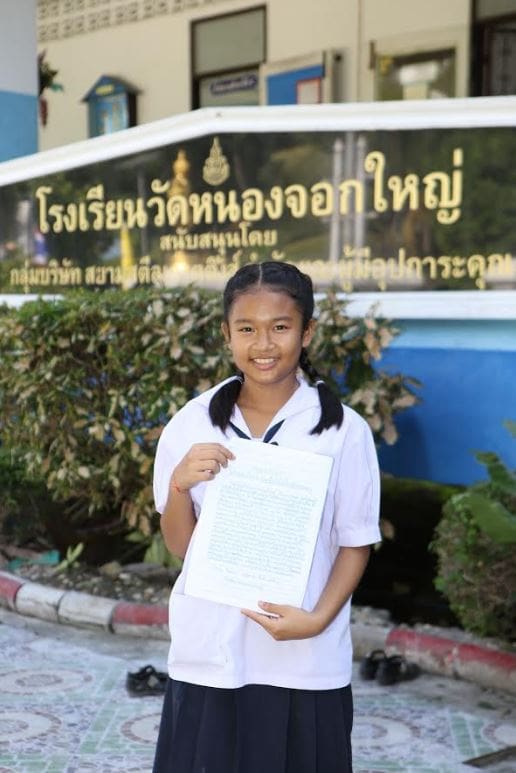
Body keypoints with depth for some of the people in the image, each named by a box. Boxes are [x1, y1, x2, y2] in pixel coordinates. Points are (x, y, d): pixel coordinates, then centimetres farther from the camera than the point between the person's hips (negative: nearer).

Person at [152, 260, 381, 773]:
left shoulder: (343, 430, -7)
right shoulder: (192, 424, -1)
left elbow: (355, 542, -1)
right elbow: (180, 546, 3)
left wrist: (318, 619, -15)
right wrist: (179, 485, -15)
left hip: (304, 662, -1)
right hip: (209, 654, 1)